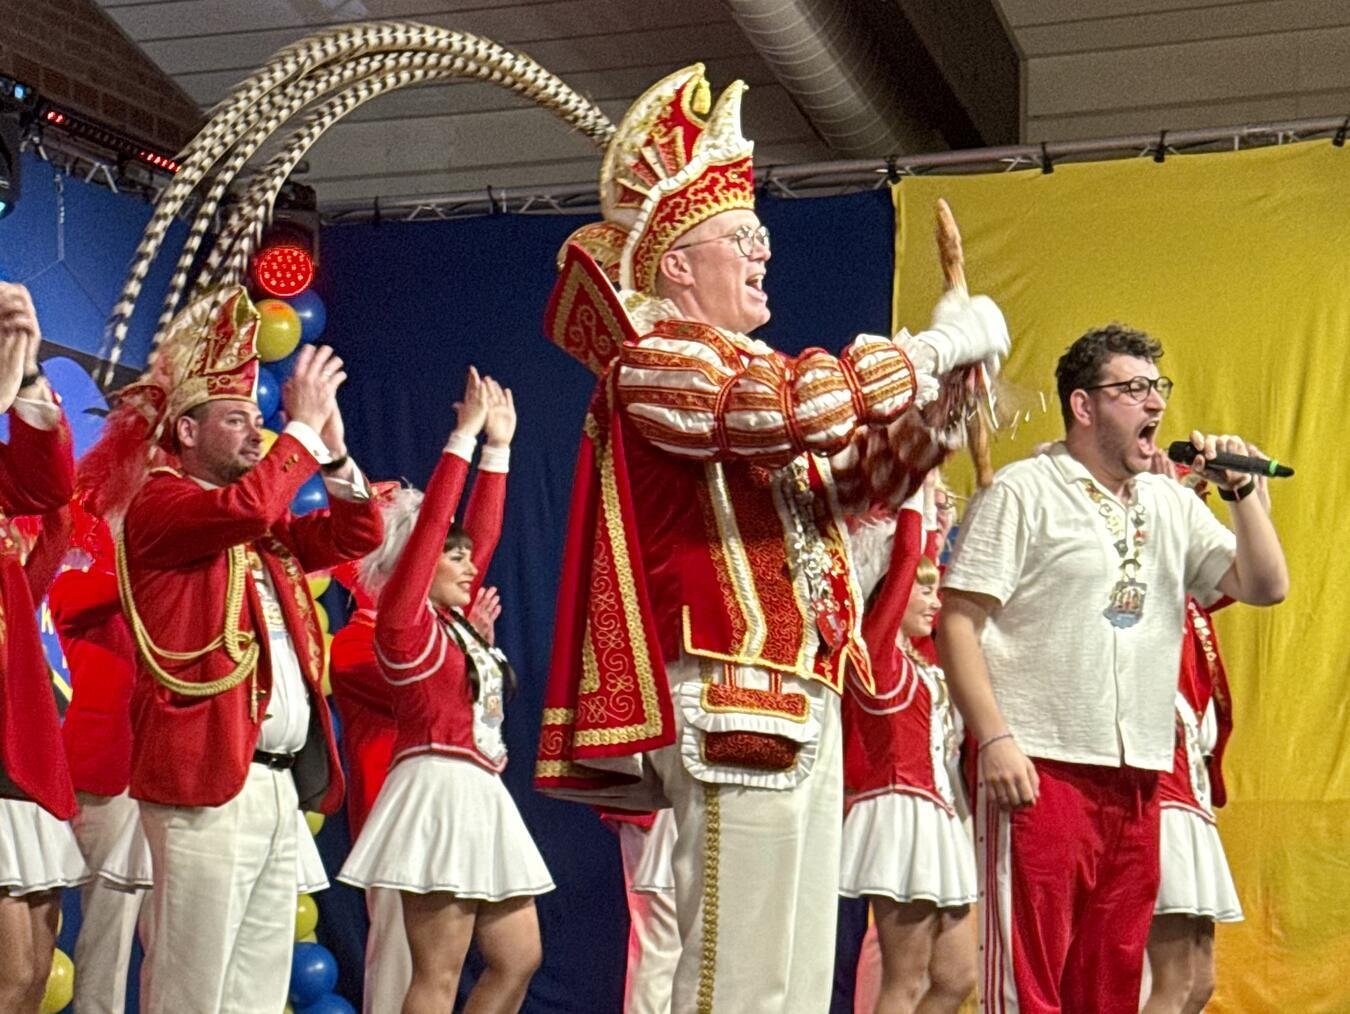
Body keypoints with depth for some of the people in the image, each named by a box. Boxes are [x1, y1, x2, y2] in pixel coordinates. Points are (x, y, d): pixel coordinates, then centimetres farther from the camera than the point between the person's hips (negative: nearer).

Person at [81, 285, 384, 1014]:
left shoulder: (263, 530, 21)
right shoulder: (156, 504, -5)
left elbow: (356, 535, 21)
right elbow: (247, 506, -23)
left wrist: (332, 444, 9)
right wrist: (304, 425, -11)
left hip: (281, 781, 9)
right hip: (207, 775, -9)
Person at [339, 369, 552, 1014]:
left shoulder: (456, 624, 16)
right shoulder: (404, 621, -5)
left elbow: (482, 532, 22)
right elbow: (429, 525, -10)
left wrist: (498, 447, 21)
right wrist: (464, 437, -7)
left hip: (480, 795, 9)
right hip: (440, 788, -9)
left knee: (518, 959, 9)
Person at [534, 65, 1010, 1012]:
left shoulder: (737, 367, 22)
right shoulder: (650, 363, -7)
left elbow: (851, 470, 28)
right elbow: (798, 402, -24)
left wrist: (939, 396, 10)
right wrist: (934, 349, -12)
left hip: (798, 695, 10)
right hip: (733, 697, -10)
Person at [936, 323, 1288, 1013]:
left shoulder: (1171, 505, 16)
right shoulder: (1022, 492, -1)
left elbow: (1265, 587, 14)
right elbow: (958, 623, -7)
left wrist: (1241, 492, 3)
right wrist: (995, 740, -16)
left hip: (1139, 776, 6)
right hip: (1041, 771, -6)